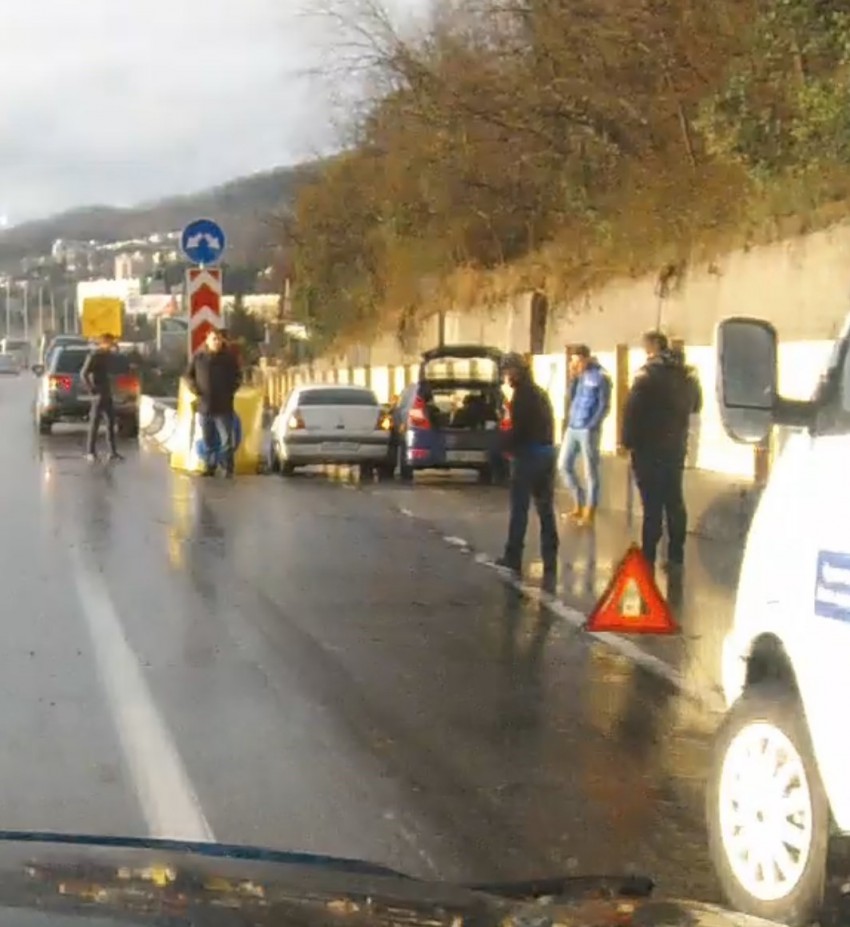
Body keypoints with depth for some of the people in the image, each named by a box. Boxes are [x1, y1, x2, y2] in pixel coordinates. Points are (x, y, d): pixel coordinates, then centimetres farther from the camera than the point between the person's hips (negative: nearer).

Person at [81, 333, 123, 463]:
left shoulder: (109, 355, 13)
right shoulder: (94, 356, -11)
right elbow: (83, 374, -14)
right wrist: (92, 389, -16)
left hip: (108, 394, 8)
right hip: (99, 394, -8)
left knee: (111, 422, 8)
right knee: (94, 423, -4)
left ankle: (113, 452, 11)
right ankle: (90, 452, 1)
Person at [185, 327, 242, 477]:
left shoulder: (228, 358, 0)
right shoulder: (199, 357, 3)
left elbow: (238, 377, 8)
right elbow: (188, 375, 10)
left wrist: (230, 391, -3)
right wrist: (196, 391, -3)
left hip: (223, 407, -2)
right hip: (204, 406, 2)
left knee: (226, 439, -6)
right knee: (208, 440, 10)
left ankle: (228, 469, -2)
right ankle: (209, 467, 18)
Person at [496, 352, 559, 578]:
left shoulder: (523, 395, -12)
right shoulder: (541, 393, 16)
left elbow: (518, 429, -17)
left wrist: (505, 445, -1)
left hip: (528, 454, -8)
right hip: (546, 452, 8)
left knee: (520, 508, -2)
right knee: (546, 509, 10)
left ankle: (513, 557, 2)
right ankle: (550, 558, 11)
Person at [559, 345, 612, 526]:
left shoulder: (600, 377, -7)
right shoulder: (579, 376, 11)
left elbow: (604, 406, -9)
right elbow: (571, 398, 13)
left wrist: (591, 426, -13)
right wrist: (572, 378, 0)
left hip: (588, 430, -7)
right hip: (572, 428, 7)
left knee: (590, 471, 0)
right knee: (565, 465, 9)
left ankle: (590, 512, 7)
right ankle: (579, 505, 22)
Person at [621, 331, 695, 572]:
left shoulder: (648, 374, -11)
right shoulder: (683, 375, 10)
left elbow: (632, 410, -15)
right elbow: (691, 406, 20)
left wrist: (628, 441, -9)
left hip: (650, 448, -6)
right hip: (676, 447, 6)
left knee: (652, 504, -6)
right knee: (674, 502, 10)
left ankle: (648, 557, -4)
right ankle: (675, 556, 12)